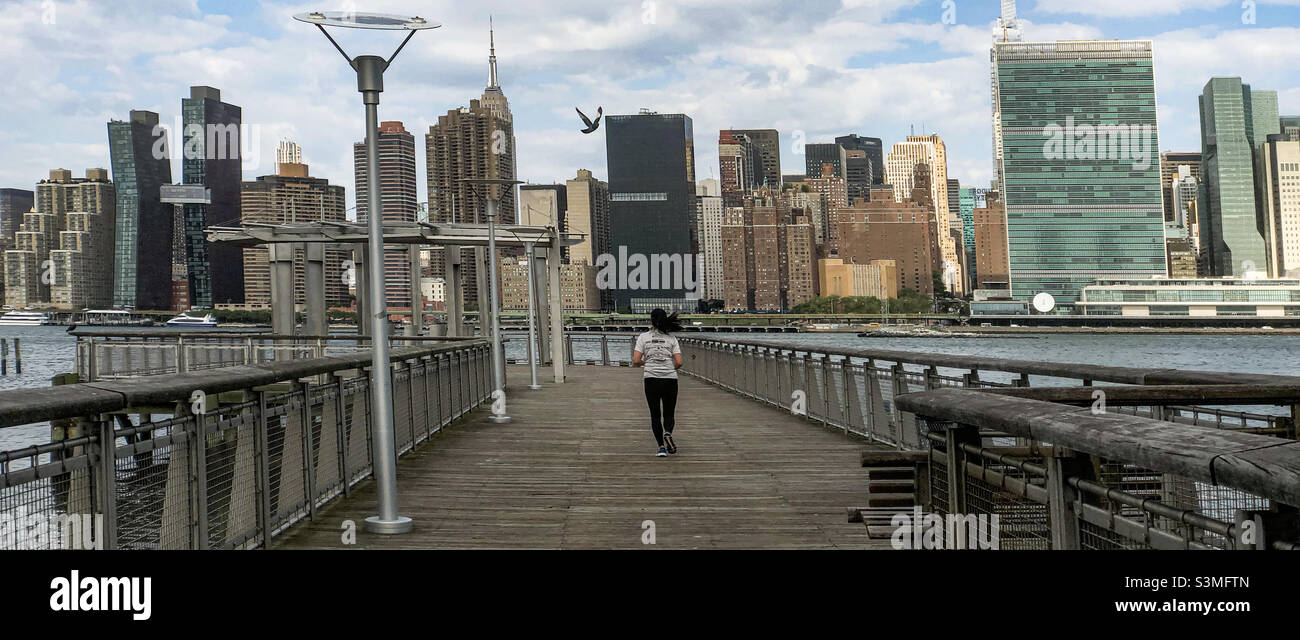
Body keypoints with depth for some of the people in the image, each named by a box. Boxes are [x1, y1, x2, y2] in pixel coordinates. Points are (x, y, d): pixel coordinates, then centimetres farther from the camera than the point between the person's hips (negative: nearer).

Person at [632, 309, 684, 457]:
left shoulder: (643, 337, 1)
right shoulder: (671, 338, 3)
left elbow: (635, 361, -6)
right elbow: (679, 363, -3)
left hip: (651, 379, 0)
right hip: (670, 379, 0)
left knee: (655, 414, 10)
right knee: (669, 413, 13)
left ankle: (661, 447, 3)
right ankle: (668, 432, -17)